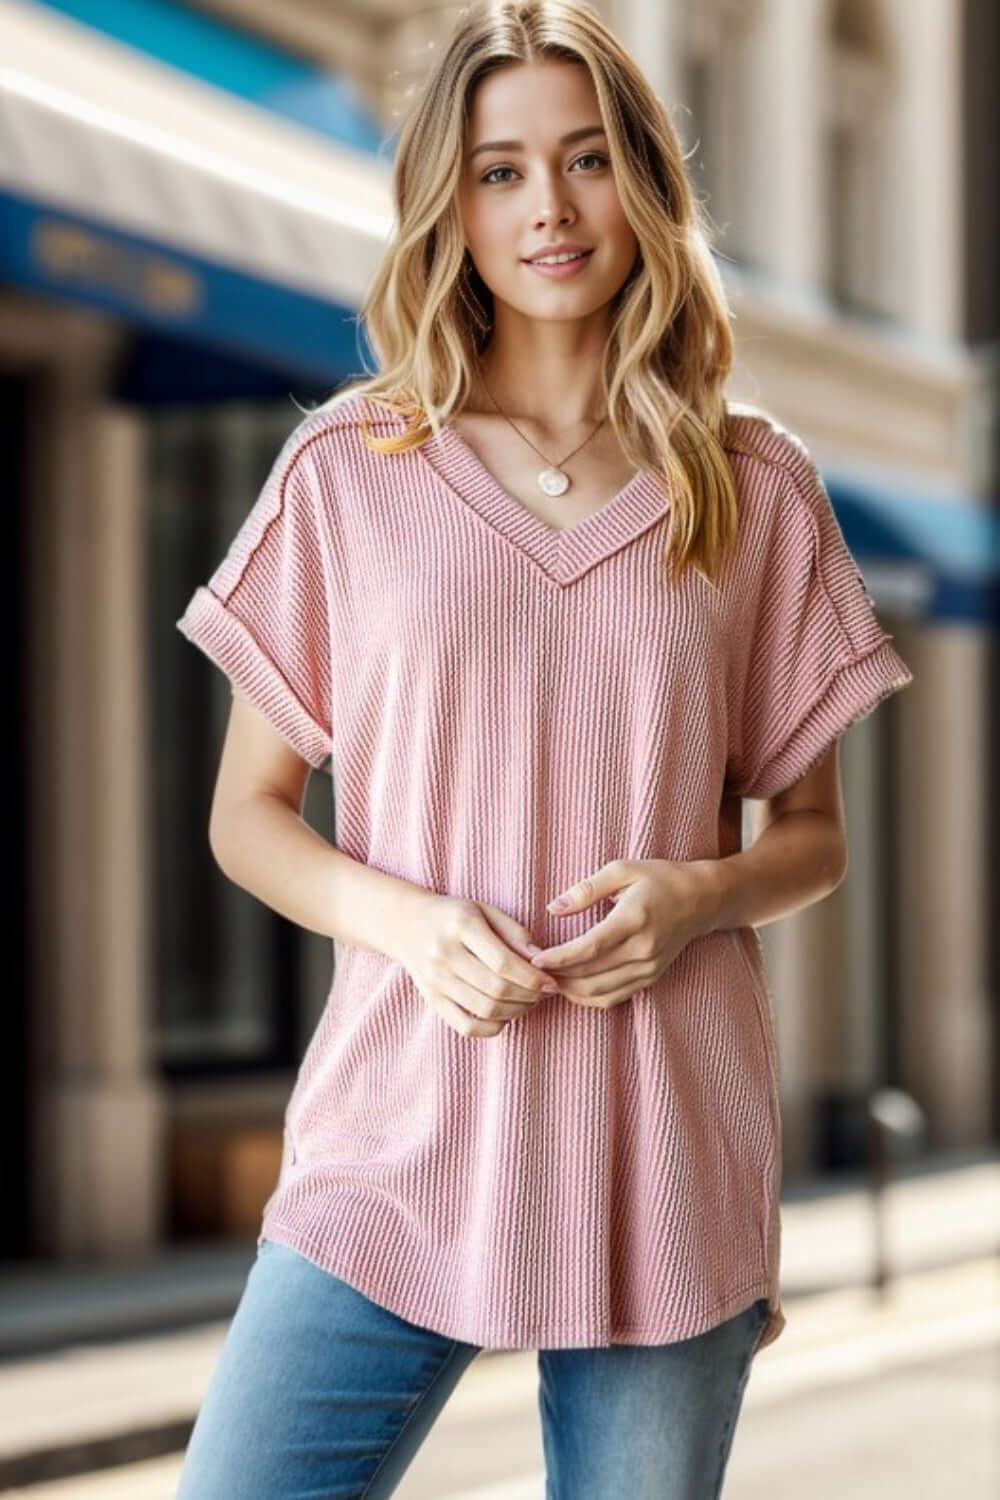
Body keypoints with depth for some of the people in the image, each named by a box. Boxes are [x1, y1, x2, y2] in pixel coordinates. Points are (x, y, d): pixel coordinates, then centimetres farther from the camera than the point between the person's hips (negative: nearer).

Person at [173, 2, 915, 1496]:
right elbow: (248, 814, 7)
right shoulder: (347, 469, 4)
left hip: (665, 1157, 1)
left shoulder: (759, 490, 7)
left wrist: (698, 893, -9)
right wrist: (401, 917, -12)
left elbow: (812, 835, 13)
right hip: (400, 1144, -1)